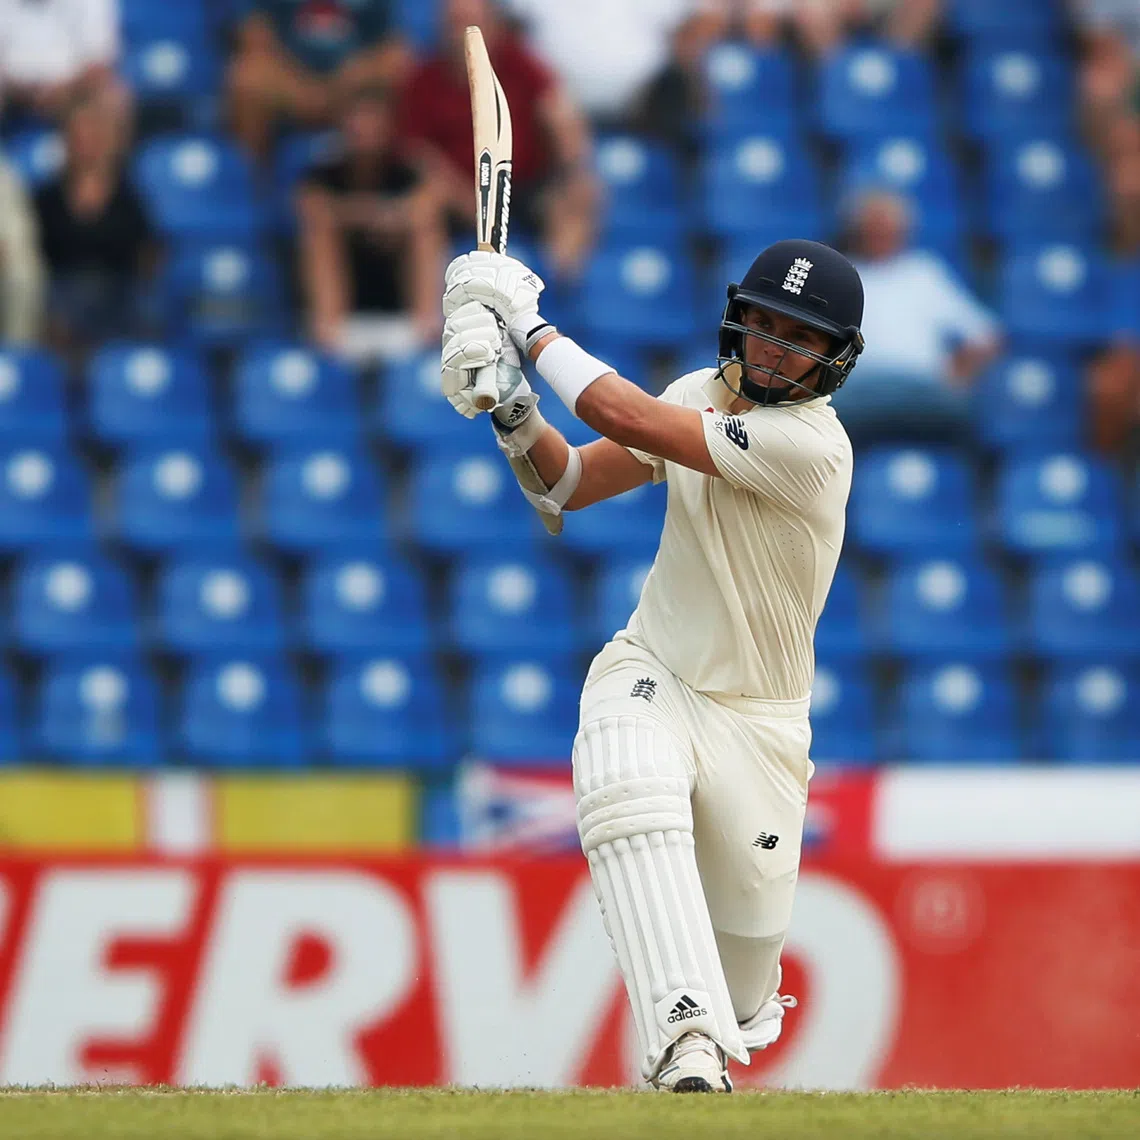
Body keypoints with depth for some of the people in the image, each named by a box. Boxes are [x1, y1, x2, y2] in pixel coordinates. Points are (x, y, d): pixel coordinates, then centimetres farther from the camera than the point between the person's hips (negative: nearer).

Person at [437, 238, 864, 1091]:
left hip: (755, 721, -3)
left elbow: (626, 417, -27)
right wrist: (513, 410, -13)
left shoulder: (812, 446, -22)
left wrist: (528, 323, -16)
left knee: (745, 941, 3)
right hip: (647, 672, 3)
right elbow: (570, 484, 6)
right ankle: (688, 1040, -44)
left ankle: (740, 1021, 43)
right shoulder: (703, 393, 1)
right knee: (633, 798, -33)